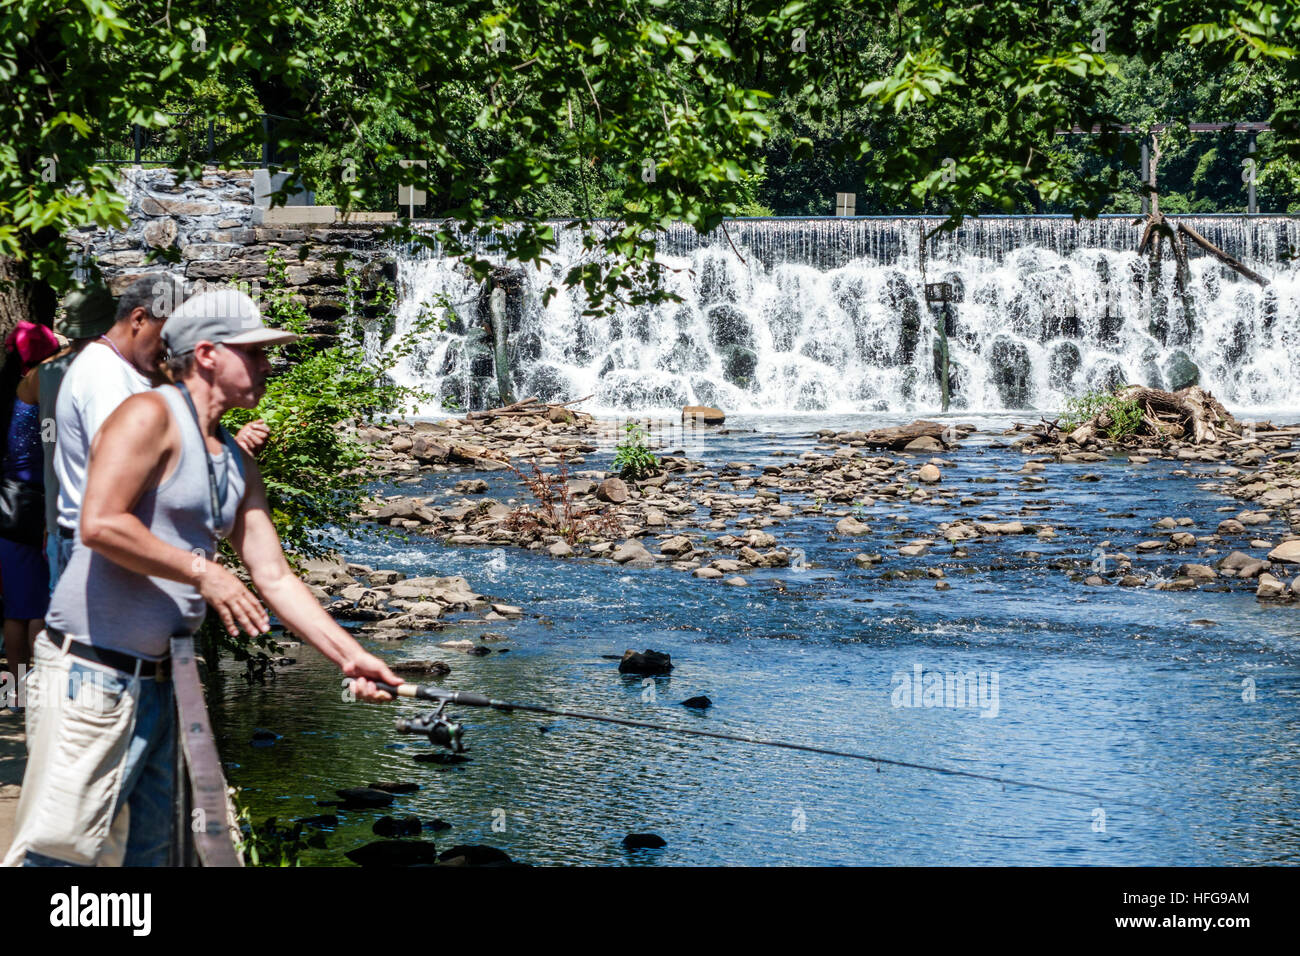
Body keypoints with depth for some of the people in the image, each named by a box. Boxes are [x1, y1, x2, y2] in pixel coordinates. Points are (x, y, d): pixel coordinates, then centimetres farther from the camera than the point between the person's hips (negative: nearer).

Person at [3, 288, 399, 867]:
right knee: (60, 847, -13)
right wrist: (202, 571, -16)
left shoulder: (238, 464, 18)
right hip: (91, 669, -9)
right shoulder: (150, 416, -9)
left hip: (156, 679, 10)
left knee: (146, 850, 12)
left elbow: (274, 578, 16)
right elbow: (100, 524, -21)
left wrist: (349, 656, 8)